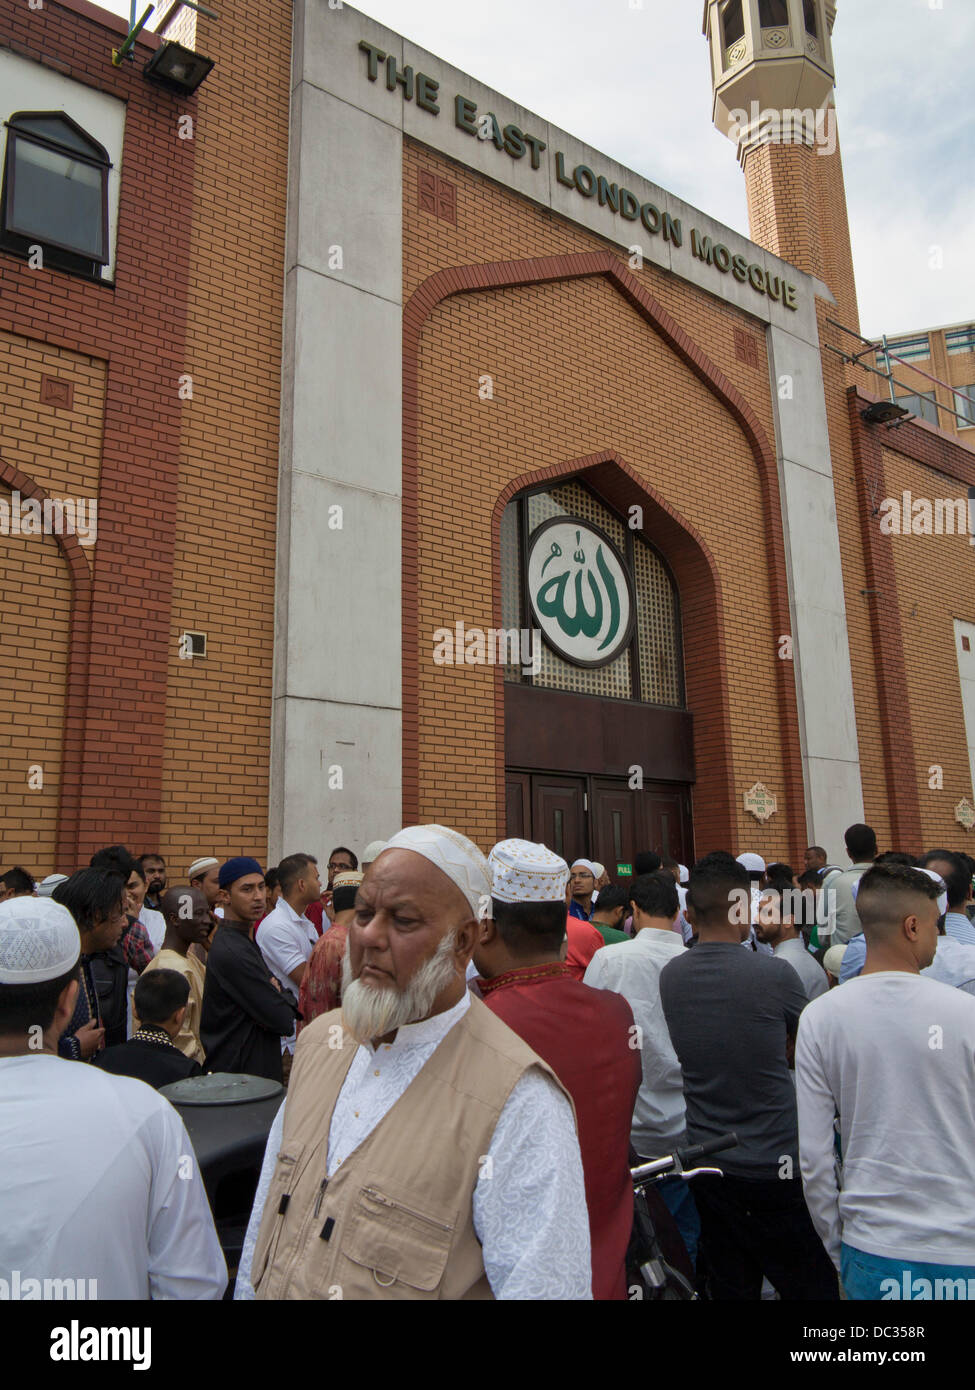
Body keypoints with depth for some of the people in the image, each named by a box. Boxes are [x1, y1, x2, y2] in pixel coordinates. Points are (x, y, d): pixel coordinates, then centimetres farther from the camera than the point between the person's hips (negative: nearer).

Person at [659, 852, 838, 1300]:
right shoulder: (774, 974, -19)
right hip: (775, 1166, -4)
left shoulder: (669, 976, -6)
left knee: (729, 1285, 17)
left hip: (708, 1163, 5)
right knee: (811, 1285, 13)